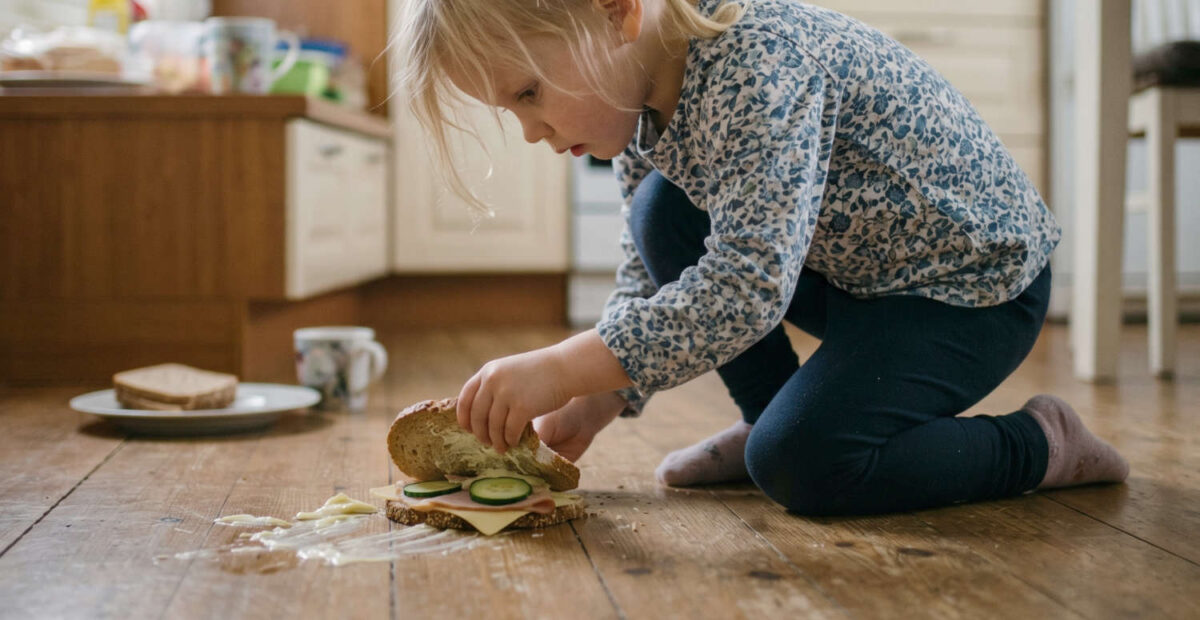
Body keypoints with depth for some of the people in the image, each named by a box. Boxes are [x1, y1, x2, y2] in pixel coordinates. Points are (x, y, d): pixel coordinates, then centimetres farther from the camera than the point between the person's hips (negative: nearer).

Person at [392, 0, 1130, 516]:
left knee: (800, 465, -23)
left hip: (976, 279, -8)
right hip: (852, 264, 8)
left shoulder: (759, 60, -31)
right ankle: (771, 417, 9)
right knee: (664, 216, -5)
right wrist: (593, 403, -9)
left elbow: (748, 288, -38)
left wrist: (563, 369, -38)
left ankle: (1043, 444, -1)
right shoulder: (642, 103, -3)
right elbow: (648, 284, 5)